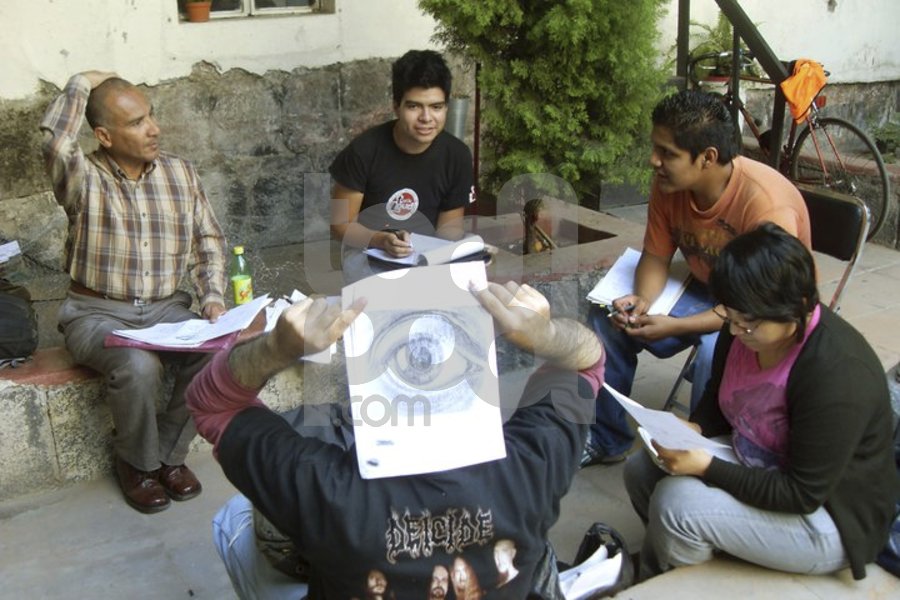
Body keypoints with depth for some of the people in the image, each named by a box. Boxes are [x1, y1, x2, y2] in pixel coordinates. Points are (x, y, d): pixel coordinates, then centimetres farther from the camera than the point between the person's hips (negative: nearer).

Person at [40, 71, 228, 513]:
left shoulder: (180, 173, 6)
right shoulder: (84, 179, -7)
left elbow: (208, 242, 9)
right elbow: (55, 137, -29)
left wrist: (213, 298, -7)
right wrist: (83, 82, -12)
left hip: (167, 309, 4)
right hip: (98, 312, -3)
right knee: (139, 367, -33)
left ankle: (170, 453, -1)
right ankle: (138, 463, -2)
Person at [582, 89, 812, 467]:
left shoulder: (767, 205, -32)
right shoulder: (669, 184, -14)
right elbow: (656, 256, -2)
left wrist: (674, 327, -34)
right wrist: (642, 300, -25)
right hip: (705, 291, 6)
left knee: (716, 352, -36)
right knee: (607, 317, -9)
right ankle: (607, 438, 6)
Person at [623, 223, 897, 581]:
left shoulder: (836, 375, -33)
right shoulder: (743, 328, -10)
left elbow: (802, 495, -27)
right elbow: (718, 401, 9)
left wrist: (706, 466, -31)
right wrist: (693, 428, -13)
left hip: (826, 516, -8)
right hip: (754, 463, 8)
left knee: (677, 505, -24)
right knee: (642, 469, -3)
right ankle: (648, 577, 21)